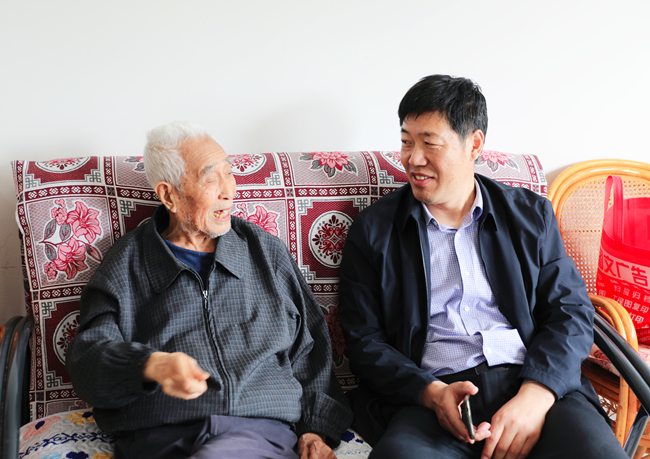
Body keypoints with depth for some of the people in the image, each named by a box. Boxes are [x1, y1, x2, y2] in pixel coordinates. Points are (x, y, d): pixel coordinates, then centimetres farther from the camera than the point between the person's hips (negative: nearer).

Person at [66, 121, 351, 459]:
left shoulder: (267, 252, 19)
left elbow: (309, 349, 21)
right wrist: (151, 366, -19)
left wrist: (317, 430, 8)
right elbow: (86, 357, 2)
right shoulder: (126, 264, 12)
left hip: (260, 430, 1)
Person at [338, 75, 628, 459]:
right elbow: (365, 341, 6)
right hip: (429, 394, -1)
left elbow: (571, 311, 8)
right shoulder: (373, 229, 11)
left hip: (535, 386, 2)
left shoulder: (531, 214, 14)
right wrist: (433, 393, -12)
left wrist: (535, 397, -11)